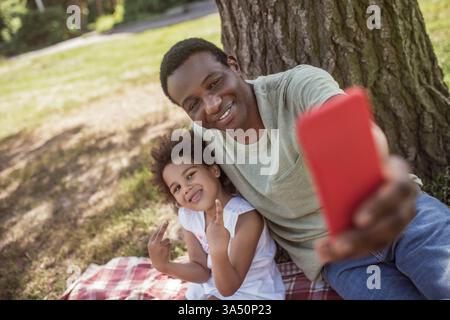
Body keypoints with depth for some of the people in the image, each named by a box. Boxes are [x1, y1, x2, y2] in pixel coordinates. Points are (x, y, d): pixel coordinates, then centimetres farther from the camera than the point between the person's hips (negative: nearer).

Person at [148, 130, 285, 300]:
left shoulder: (246, 217, -27)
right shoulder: (187, 216, -8)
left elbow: (228, 287, -25)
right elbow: (202, 271, -1)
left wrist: (219, 252, -45)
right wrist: (165, 266, -18)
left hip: (253, 294, -6)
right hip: (209, 290, 6)